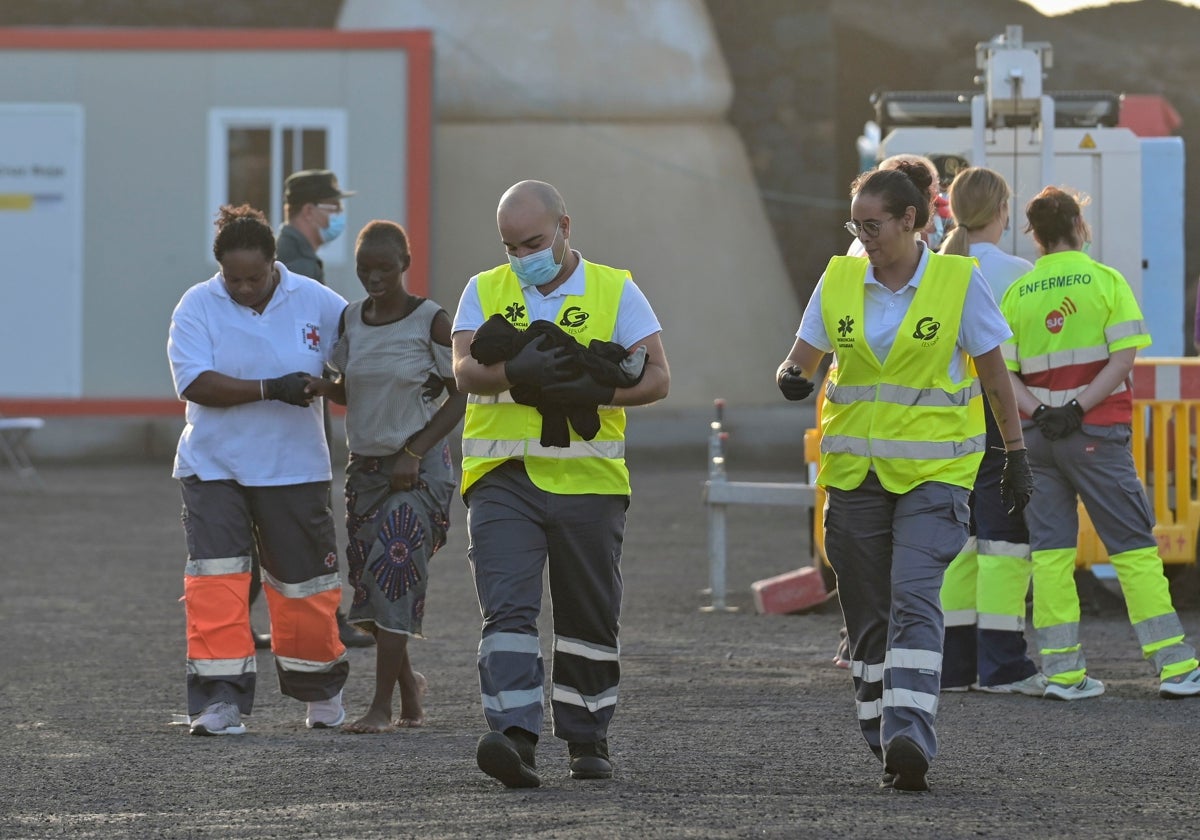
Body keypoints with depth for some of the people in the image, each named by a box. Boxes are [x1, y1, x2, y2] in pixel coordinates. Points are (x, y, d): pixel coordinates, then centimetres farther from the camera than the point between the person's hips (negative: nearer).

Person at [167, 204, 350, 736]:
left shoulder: (316, 302, -2)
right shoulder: (197, 307, -7)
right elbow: (195, 383, -18)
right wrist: (271, 389, -24)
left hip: (294, 468, 1)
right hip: (214, 468, -1)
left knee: (305, 583, 10)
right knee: (216, 582, -13)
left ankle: (321, 692, 31)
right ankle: (219, 701, -10)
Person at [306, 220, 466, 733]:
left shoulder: (430, 321, -9)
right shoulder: (351, 320, 7)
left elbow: (461, 396, -6)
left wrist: (415, 453, -13)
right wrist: (324, 387, -7)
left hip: (419, 468, -5)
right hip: (365, 465, 5)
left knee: (394, 572, -14)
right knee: (367, 578, 3)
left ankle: (382, 705, -12)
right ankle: (407, 680, 25)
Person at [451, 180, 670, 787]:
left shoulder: (615, 292, 5)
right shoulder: (485, 292, 8)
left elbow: (657, 377, -3)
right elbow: (465, 371, -6)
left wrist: (592, 391, -20)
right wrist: (516, 372, -27)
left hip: (587, 481, 0)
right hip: (503, 481, 0)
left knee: (590, 619, 9)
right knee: (508, 607, -14)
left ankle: (587, 741, 22)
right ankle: (514, 736, -24)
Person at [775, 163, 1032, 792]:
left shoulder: (958, 281, -4)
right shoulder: (839, 280, 5)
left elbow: (994, 374, 4)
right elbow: (802, 360, 9)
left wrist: (1016, 456, 7)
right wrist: (791, 380, -15)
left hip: (932, 470, -4)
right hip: (856, 471, 4)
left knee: (913, 599, -19)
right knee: (867, 614, 7)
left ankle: (909, 737, -27)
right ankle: (887, 745, 17)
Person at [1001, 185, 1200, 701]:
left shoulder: (1016, 294, 5)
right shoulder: (1105, 281, -2)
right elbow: (1123, 357, -10)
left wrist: (1037, 412, -10)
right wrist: (1077, 409, -13)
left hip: (1037, 435, 3)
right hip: (1096, 434, -3)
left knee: (1050, 550, 5)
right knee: (1133, 545, 0)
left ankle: (1061, 668, 0)